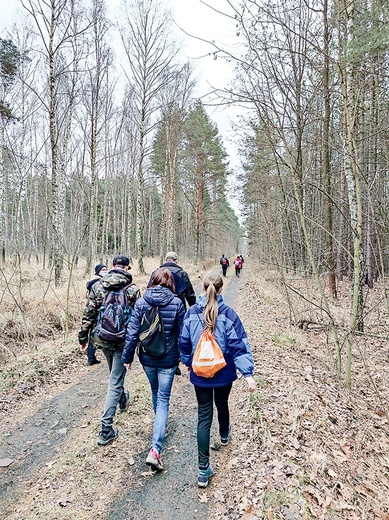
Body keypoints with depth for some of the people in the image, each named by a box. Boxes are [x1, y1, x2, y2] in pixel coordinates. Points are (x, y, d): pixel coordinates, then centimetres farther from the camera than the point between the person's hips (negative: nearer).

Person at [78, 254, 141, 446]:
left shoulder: (97, 286, -3)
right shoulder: (132, 289, -11)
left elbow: (88, 314, -1)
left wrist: (83, 338, 8)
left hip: (101, 338, 4)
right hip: (123, 341, -4)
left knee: (115, 374, 29)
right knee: (115, 382, 4)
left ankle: (122, 399, 54)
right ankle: (106, 430, 7)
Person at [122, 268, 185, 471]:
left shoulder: (141, 302, -7)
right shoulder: (177, 303, -11)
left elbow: (132, 332, -7)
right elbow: (182, 334, -6)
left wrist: (127, 356, 3)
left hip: (147, 358, 3)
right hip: (168, 359, -2)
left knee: (156, 393, 26)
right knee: (163, 399, 7)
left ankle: (160, 425, 50)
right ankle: (155, 449, -1)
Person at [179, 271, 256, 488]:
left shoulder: (192, 313, -9)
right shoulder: (228, 314, -17)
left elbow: (184, 342, 0)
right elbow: (239, 345, -18)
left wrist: (188, 362, 16)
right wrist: (248, 373, -14)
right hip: (224, 373, 0)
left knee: (204, 415, 8)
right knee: (222, 404, 27)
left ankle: (204, 470, 9)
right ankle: (224, 435, 56)